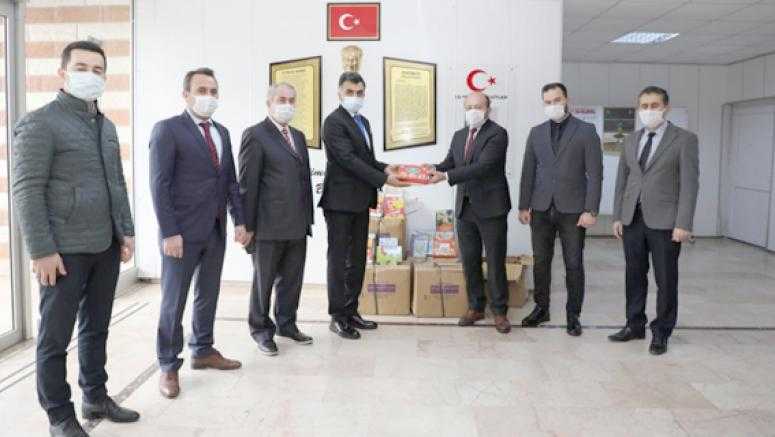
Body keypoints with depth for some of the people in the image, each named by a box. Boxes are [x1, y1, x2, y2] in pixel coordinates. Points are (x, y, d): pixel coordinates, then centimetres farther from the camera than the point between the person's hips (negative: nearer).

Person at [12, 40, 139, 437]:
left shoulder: (106, 125, 14)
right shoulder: (39, 123, -8)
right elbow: (26, 191, -13)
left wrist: (126, 230, 12)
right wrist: (41, 250, -17)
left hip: (107, 247, 7)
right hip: (66, 250, -7)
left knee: (96, 328, 16)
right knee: (55, 337, 5)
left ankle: (96, 398, 30)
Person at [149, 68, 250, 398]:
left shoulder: (222, 132, 13)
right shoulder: (167, 129, -7)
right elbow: (160, 184, -12)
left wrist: (239, 220, 6)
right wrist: (169, 232, -18)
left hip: (216, 231, 6)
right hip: (182, 231, -6)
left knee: (208, 296, 15)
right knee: (174, 301, 3)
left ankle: (203, 351, 30)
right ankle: (169, 366, 15)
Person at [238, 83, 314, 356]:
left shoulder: (298, 136, 16)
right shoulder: (255, 135, -6)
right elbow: (247, 183, -9)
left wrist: (309, 217, 13)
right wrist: (247, 225, -11)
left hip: (297, 226, 6)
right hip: (268, 226, -6)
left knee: (292, 279, 14)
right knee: (264, 280, 8)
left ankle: (286, 323, 31)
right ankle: (261, 329, 24)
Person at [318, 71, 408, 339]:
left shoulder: (363, 122, 16)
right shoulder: (334, 122, -11)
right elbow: (348, 159, -20)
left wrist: (385, 167, -2)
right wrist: (383, 180, -22)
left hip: (360, 201, 8)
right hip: (340, 201, -8)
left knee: (357, 259, 12)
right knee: (339, 259, 0)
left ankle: (351, 311, 22)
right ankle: (338, 317, 8)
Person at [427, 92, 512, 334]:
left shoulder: (497, 133, -10)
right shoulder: (459, 136, 13)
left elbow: (483, 166, -22)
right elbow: (449, 163, 8)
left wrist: (447, 176, -29)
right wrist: (433, 169, -17)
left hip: (491, 207, -6)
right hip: (465, 207, 6)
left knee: (495, 262, 2)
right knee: (469, 261, 11)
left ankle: (499, 311, 15)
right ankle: (475, 307, 25)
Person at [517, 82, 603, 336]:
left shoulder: (586, 131, -2)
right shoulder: (536, 132, 9)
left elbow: (594, 174, -6)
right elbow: (528, 171, 9)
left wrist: (591, 211, -12)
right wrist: (523, 206, 4)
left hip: (573, 209, -3)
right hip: (541, 208, 3)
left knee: (573, 264, 5)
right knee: (540, 261, 9)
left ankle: (573, 315, 17)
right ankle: (541, 308, 24)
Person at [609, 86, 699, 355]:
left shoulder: (684, 140, -3)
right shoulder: (631, 141, 12)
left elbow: (689, 184, -8)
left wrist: (683, 224, -14)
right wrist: (617, 216, 7)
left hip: (664, 222, -4)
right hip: (633, 219, 5)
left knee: (665, 280, 5)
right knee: (635, 275, 12)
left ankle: (661, 332, 17)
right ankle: (635, 325, 24)